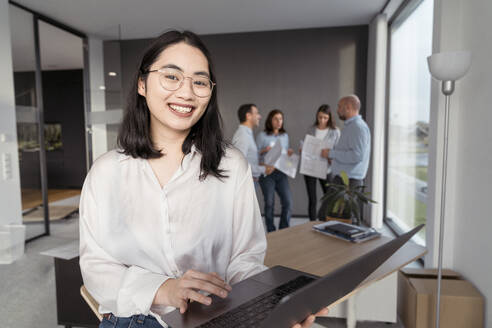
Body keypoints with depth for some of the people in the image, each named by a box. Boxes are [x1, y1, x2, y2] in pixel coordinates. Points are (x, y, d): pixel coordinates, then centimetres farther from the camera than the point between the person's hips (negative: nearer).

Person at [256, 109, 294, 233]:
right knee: (269, 203, 0)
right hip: (266, 173, -4)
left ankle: (284, 230, 14)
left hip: (281, 173, 4)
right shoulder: (262, 135, -2)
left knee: (288, 201, -3)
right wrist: (264, 151, -19)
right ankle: (271, 231, 16)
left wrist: (289, 153, -2)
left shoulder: (285, 136, 13)